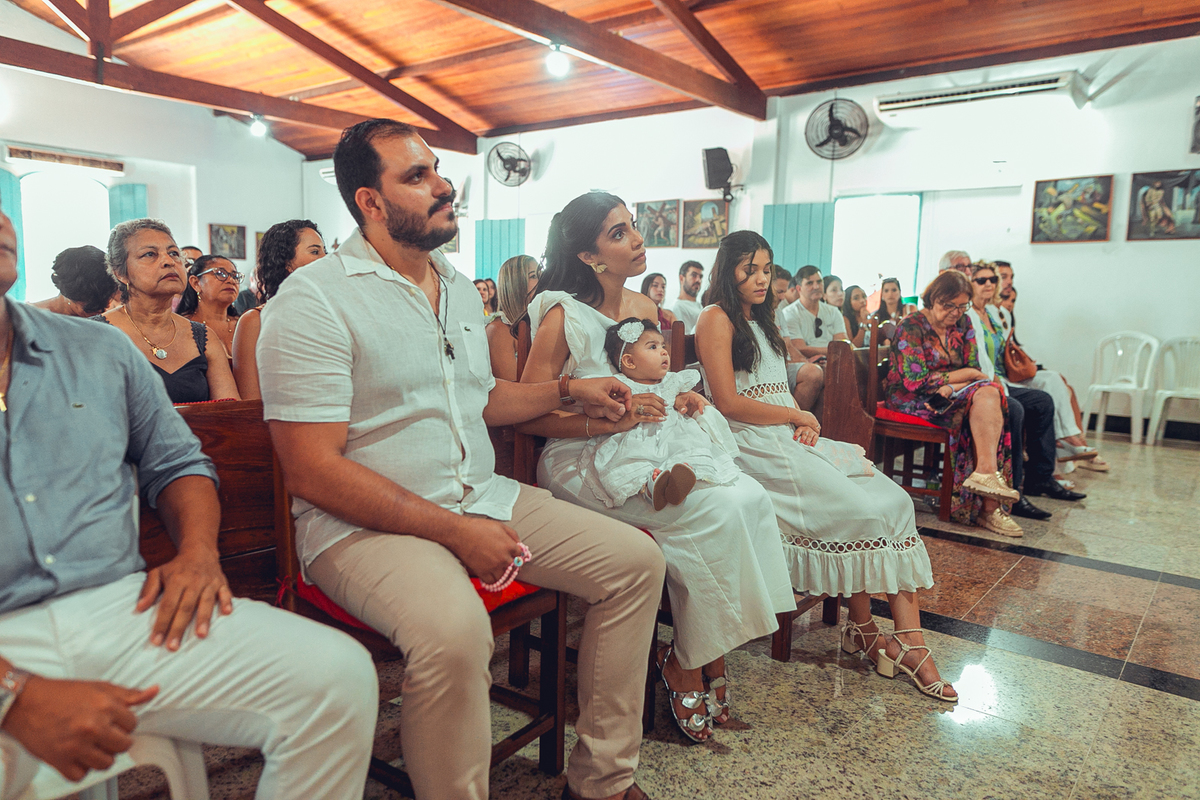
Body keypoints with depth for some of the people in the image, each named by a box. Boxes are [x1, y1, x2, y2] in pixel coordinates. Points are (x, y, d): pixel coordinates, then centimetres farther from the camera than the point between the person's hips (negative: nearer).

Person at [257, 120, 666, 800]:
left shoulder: (461, 289, 15)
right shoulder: (313, 299, -11)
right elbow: (312, 470, -18)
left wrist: (570, 390, 12)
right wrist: (454, 531, -21)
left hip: (483, 497, 8)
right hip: (367, 522, -7)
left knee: (636, 560, -2)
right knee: (454, 630, -37)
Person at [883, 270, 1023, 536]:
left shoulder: (963, 324, 12)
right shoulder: (911, 327, -8)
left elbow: (975, 371, 6)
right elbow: (916, 381, -15)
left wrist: (949, 387, -17)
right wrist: (965, 375, -9)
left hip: (950, 396, 6)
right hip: (909, 399, -6)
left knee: (989, 394, -27)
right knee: (987, 396, -28)